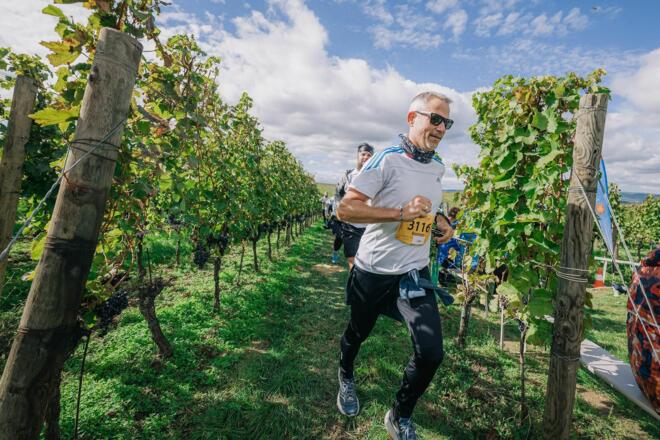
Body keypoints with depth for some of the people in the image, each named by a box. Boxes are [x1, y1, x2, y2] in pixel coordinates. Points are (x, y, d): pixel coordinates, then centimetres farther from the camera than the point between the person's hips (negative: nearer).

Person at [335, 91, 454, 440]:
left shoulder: (439, 168, 7)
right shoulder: (387, 160, -15)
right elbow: (345, 209, -22)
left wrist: (439, 222, 6)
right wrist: (401, 213, -28)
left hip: (415, 273, 5)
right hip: (373, 271, -4)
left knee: (431, 354, -6)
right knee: (358, 332, 20)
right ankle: (346, 377, 55)